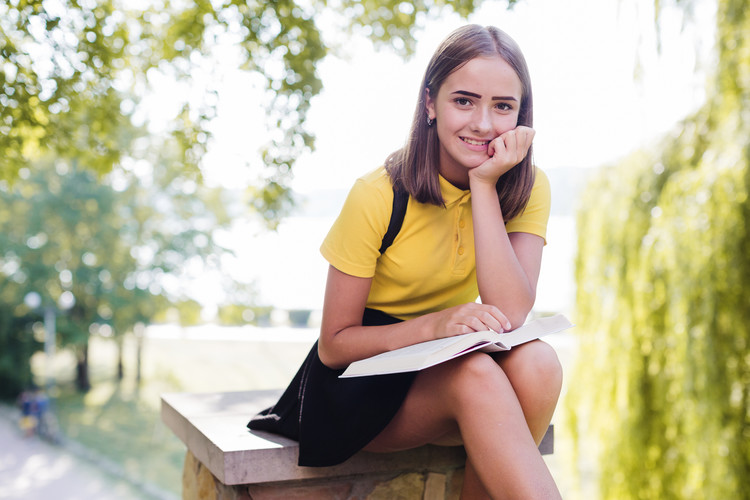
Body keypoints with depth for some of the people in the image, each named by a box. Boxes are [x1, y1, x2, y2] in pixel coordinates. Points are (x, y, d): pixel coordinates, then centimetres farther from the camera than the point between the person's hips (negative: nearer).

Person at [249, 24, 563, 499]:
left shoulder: (528, 188, -6)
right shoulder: (378, 195, -17)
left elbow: (511, 315, -20)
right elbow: (334, 344, -13)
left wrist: (484, 185, -23)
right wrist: (434, 324, -29)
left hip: (458, 365, 4)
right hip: (364, 377, -3)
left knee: (536, 361, -29)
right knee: (476, 375, -34)